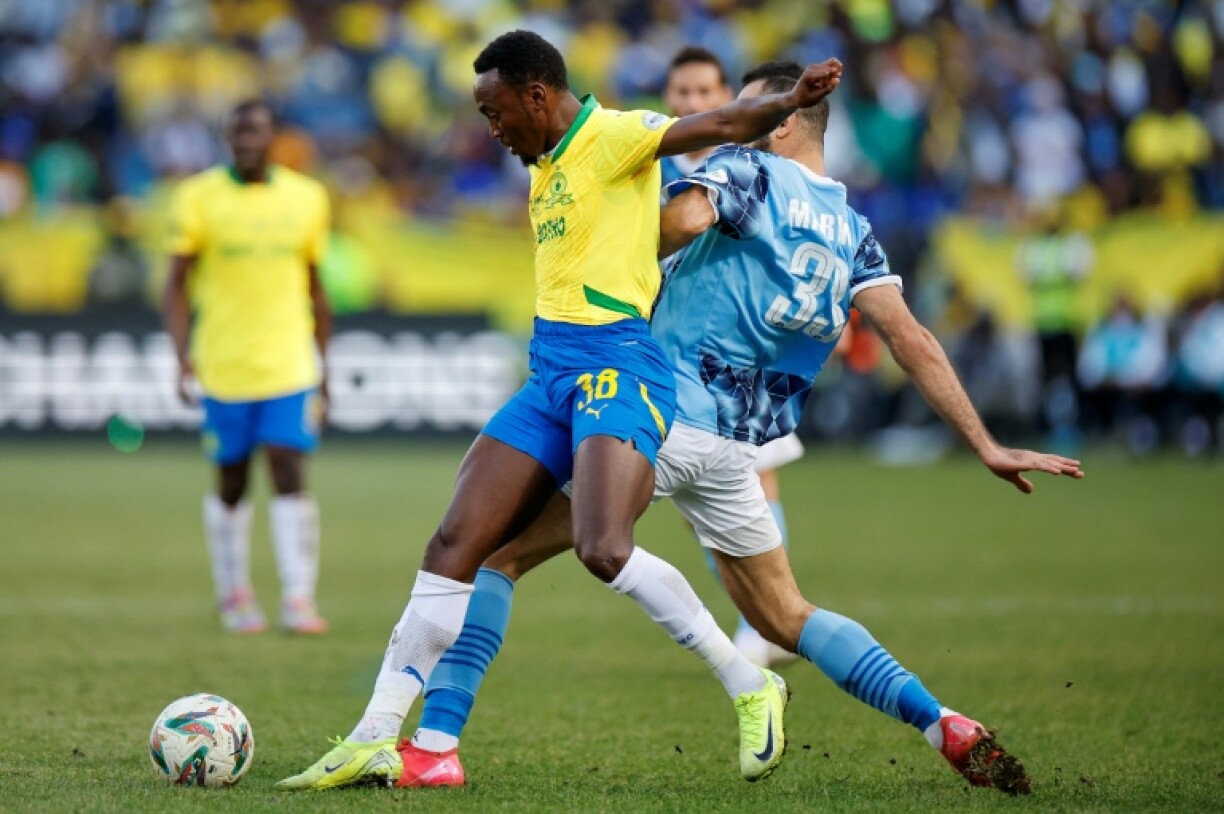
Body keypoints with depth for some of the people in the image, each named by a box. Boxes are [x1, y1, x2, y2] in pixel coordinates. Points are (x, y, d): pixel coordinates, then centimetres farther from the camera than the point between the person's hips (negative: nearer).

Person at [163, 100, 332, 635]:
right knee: (231, 484, 8)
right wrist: (183, 357, -13)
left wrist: (322, 368, 14)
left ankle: (298, 598, -11)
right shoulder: (199, 198, -1)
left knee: (290, 474, -9)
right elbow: (177, 284, -1)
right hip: (224, 368, -1)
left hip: (289, 365, 1)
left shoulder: (306, 198, 6)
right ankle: (234, 595, 23)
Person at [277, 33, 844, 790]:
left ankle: (751, 688, -11)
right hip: (551, 370, 9)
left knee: (603, 549, -26)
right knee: (453, 545, 3)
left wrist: (791, 101, -38)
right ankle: (377, 738, 6)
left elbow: (720, 125, -21)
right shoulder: (548, 167, 20)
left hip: (614, 365, -9)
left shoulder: (612, 137, -7)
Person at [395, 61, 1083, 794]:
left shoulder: (748, 172, -4)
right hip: (731, 447, 7)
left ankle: (436, 746, -9)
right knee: (786, 618, 21)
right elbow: (913, 341, 6)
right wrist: (987, 446, 5)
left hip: (658, 412, -7)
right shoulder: (854, 231, 12)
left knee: (494, 549, 0)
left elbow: (684, 217, -26)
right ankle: (948, 727, 7)